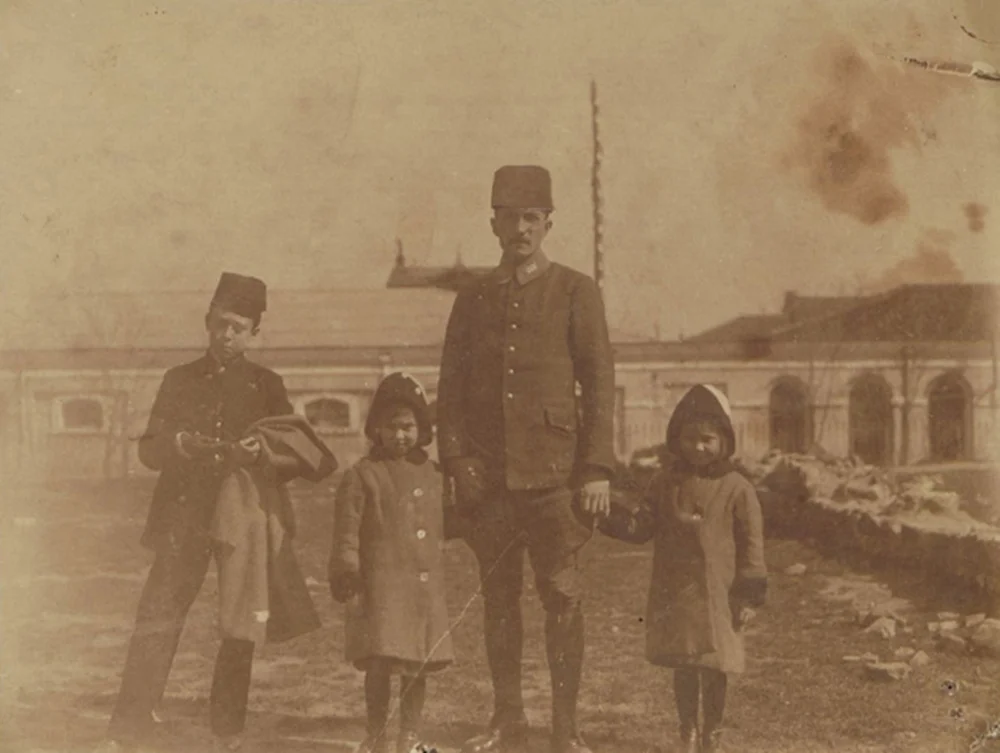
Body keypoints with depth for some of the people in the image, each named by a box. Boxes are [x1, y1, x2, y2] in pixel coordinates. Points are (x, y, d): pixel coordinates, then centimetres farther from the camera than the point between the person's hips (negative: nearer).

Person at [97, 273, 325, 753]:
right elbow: (148, 450, 6)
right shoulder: (179, 380, 10)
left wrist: (262, 455, -17)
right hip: (185, 516, 0)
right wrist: (179, 444, -16)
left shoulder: (267, 386, 8)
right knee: (156, 619, -7)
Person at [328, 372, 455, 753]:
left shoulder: (434, 474, 13)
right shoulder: (362, 475, -2)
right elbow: (347, 531, -4)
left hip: (426, 583, 4)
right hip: (382, 582, -4)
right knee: (381, 661, -6)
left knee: (418, 664, 9)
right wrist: (347, 573, -11)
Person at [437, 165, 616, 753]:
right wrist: (458, 461, -1)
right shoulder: (473, 300, 12)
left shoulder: (576, 292, 3)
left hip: (554, 473, -3)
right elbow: (451, 389, 11)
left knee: (563, 595, -4)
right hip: (489, 478, 3)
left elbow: (600, 384, -1)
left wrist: (598, 469, -7)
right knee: (499, 596, 8)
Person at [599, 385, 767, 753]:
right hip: (673, 591, 3)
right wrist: (619, 521, -14)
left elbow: (751, 543, -5)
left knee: (713, 667, 6)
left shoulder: (736, 488, -6)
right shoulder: (667, 481, 4)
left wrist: (749, 594, -8)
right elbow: (644, 525, 5)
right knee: (682, 667, 11)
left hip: (716, 594, -3)